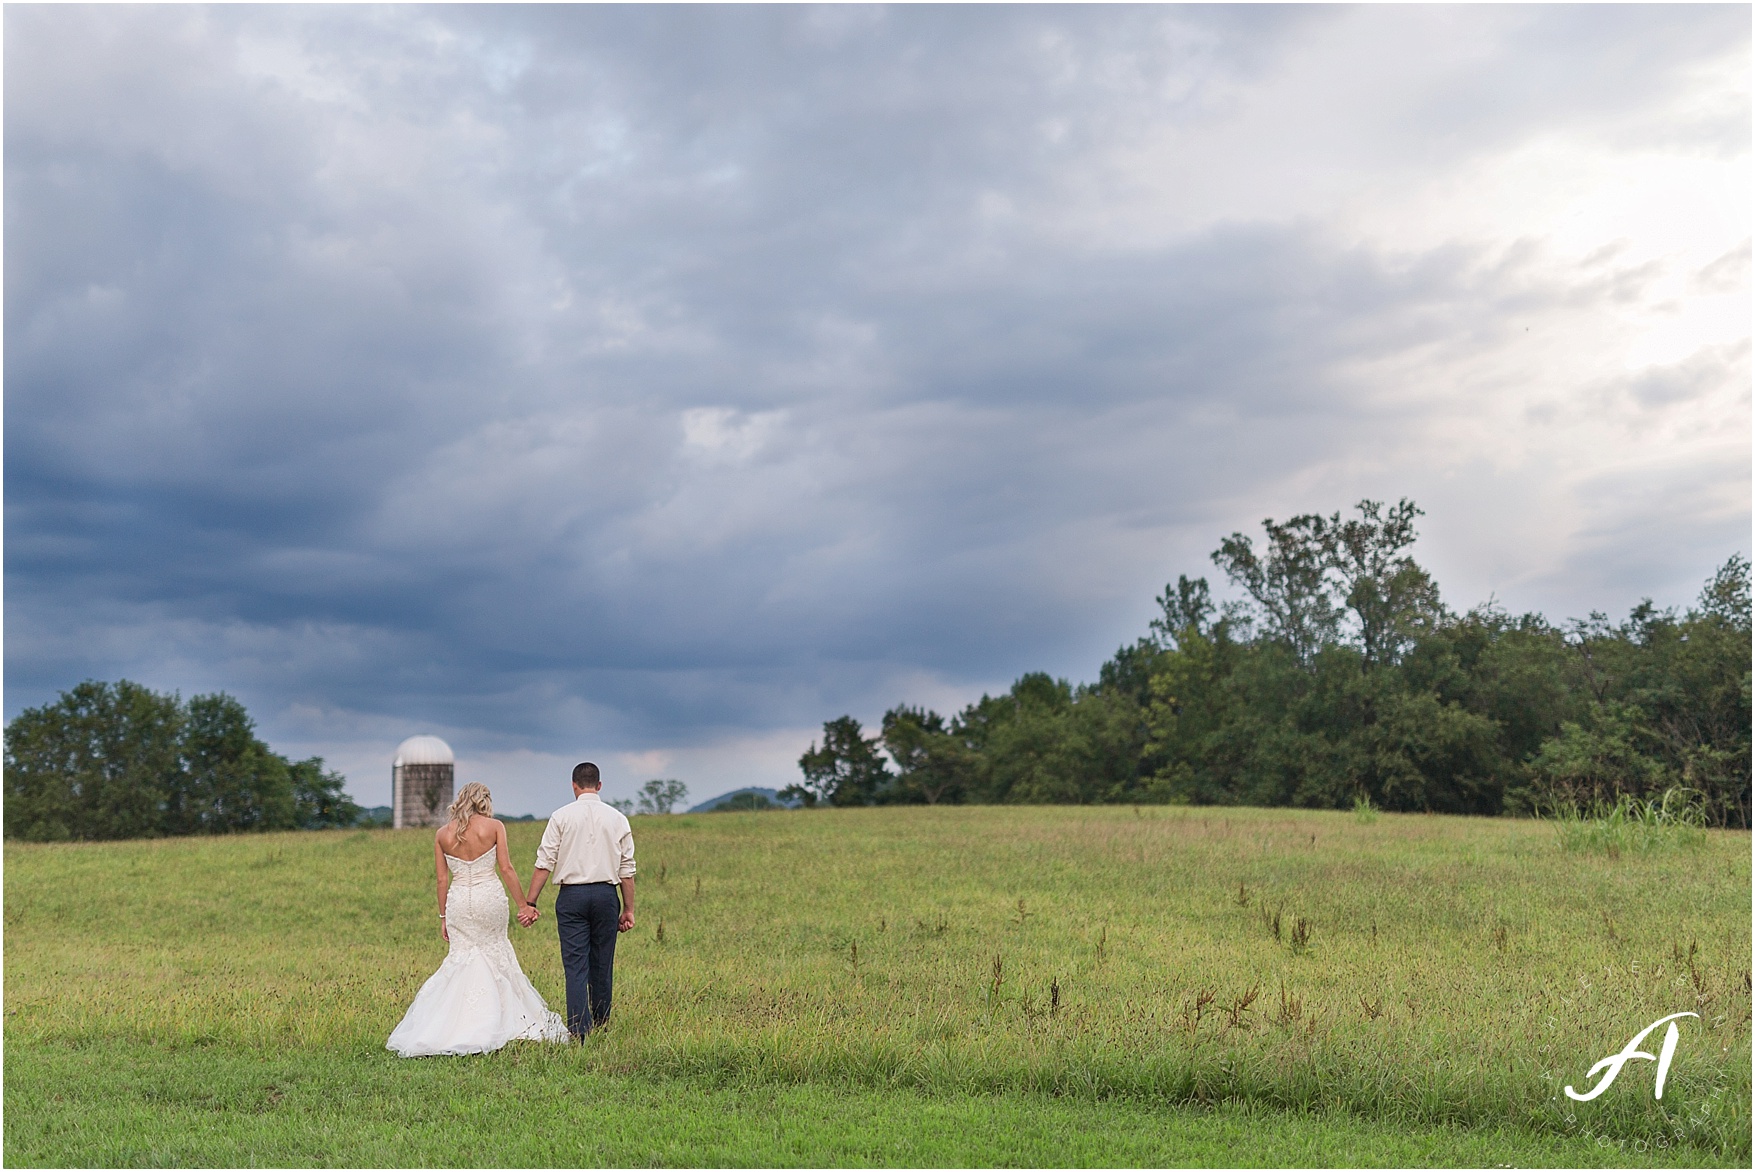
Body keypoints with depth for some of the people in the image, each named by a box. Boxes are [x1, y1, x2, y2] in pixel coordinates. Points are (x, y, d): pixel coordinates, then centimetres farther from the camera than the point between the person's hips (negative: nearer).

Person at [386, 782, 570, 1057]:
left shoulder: (442, 834, 5)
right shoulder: (495, 826, -2)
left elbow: (442, 879, 6)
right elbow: (506, 869, -5)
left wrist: (443, 917, 12)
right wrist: (523, 905, 1)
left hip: (458, 900, 2)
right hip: (490, 897, -2)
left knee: (463, 957, 7)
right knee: (494, 954, 11)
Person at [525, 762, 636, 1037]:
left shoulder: (561, 816, 0)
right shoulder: (617, 818, 5)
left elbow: (544, 863, -3)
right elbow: (626, 869, 6)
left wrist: (530, 903, 0)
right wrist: (628, 909, 12)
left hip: (571, 895, -2)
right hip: (606, 894, 2)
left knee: (576, 966, -2)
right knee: (602, 966, 11)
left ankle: (578, 1032, -10)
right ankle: (601, 1028, 19)